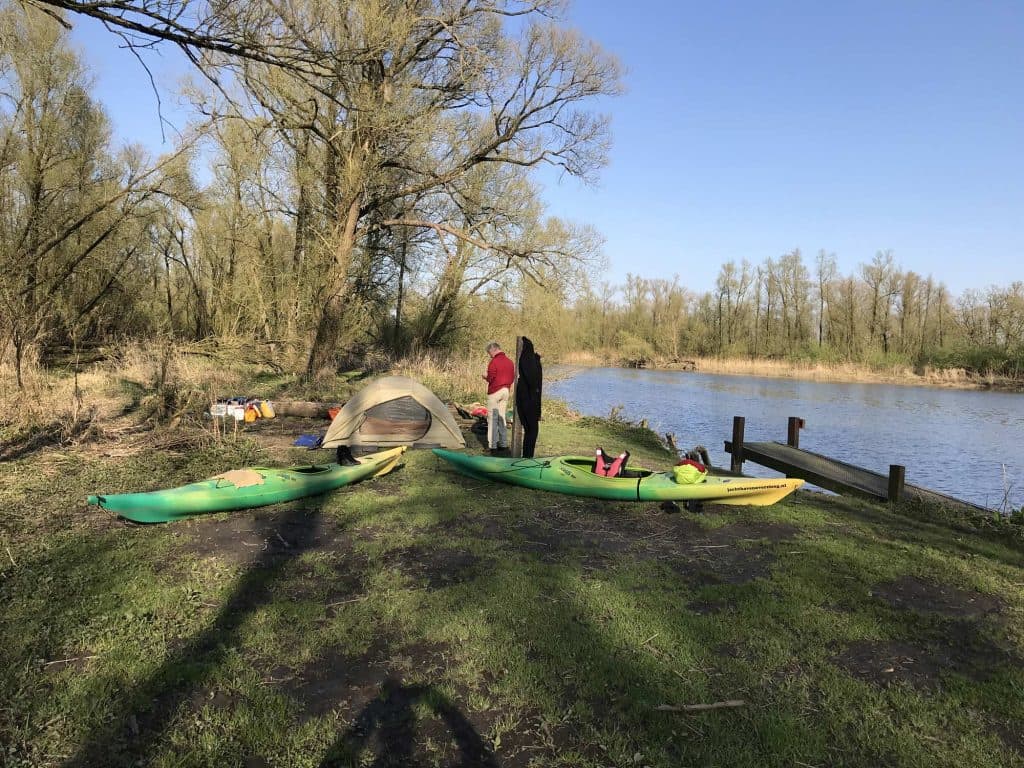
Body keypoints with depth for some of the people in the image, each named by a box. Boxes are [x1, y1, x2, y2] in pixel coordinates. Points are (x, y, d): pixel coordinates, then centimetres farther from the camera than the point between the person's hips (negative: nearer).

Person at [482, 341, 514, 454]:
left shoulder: (494, 362, -14)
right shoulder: (509, 362, 10)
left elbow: (490, 378, -16)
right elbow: (512, 378, 13)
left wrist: (485, 376, 4)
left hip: (495, 392, -7)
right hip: (506, 391, 7)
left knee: (492, 418, -2)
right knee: (501, 417, 14)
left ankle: (492, 445, -2)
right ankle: (503, 443, 16)